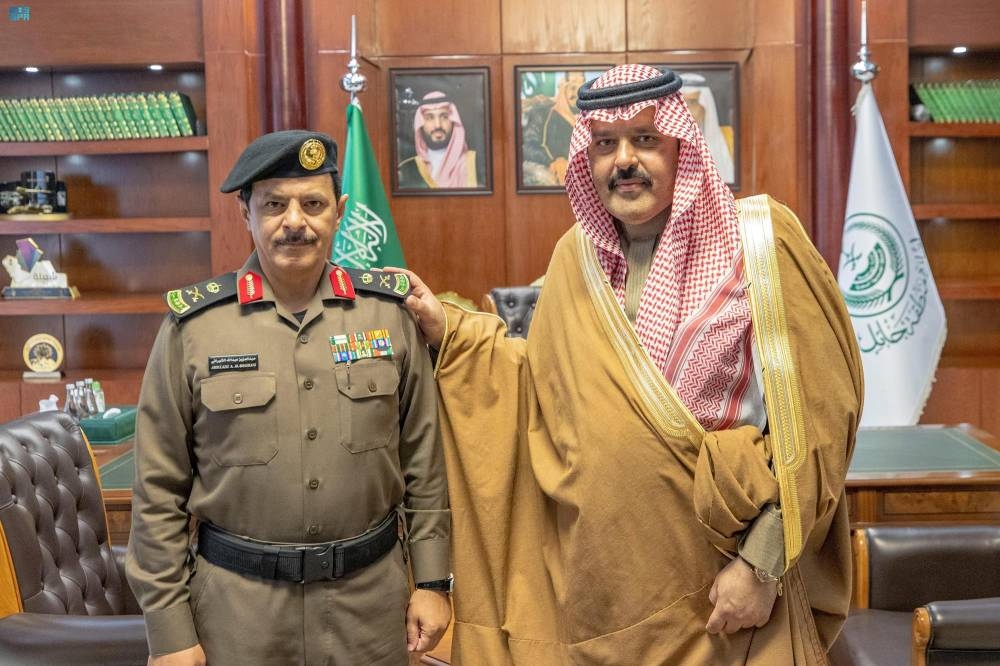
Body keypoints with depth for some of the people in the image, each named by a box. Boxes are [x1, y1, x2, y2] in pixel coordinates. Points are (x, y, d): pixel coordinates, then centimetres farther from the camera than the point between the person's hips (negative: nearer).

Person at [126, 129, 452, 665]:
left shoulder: (389, 312, -2)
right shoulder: (192, 325, -7)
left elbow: (423, 458, 4)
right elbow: (158, 490, -4)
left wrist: (432, 582, 3)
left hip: (371, 592, 2)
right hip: (238, 600, -1)